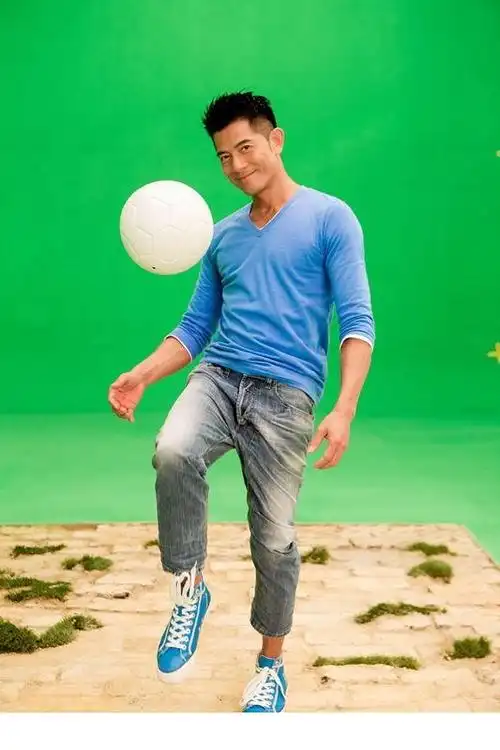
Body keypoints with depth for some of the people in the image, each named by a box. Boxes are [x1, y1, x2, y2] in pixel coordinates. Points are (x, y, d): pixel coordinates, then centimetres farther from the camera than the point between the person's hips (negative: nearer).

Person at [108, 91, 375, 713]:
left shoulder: (330, 218, 2)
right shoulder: (222, 236, 17)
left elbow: (357, 321, -6)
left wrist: (344, 410, -20)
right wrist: (141, 375, 1)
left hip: (286, 394, -3)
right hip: (217, 376, 4)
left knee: (273, 538, 1)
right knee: (172, 452, -29)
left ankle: (270, 664, 27)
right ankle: (190, 588, -5)